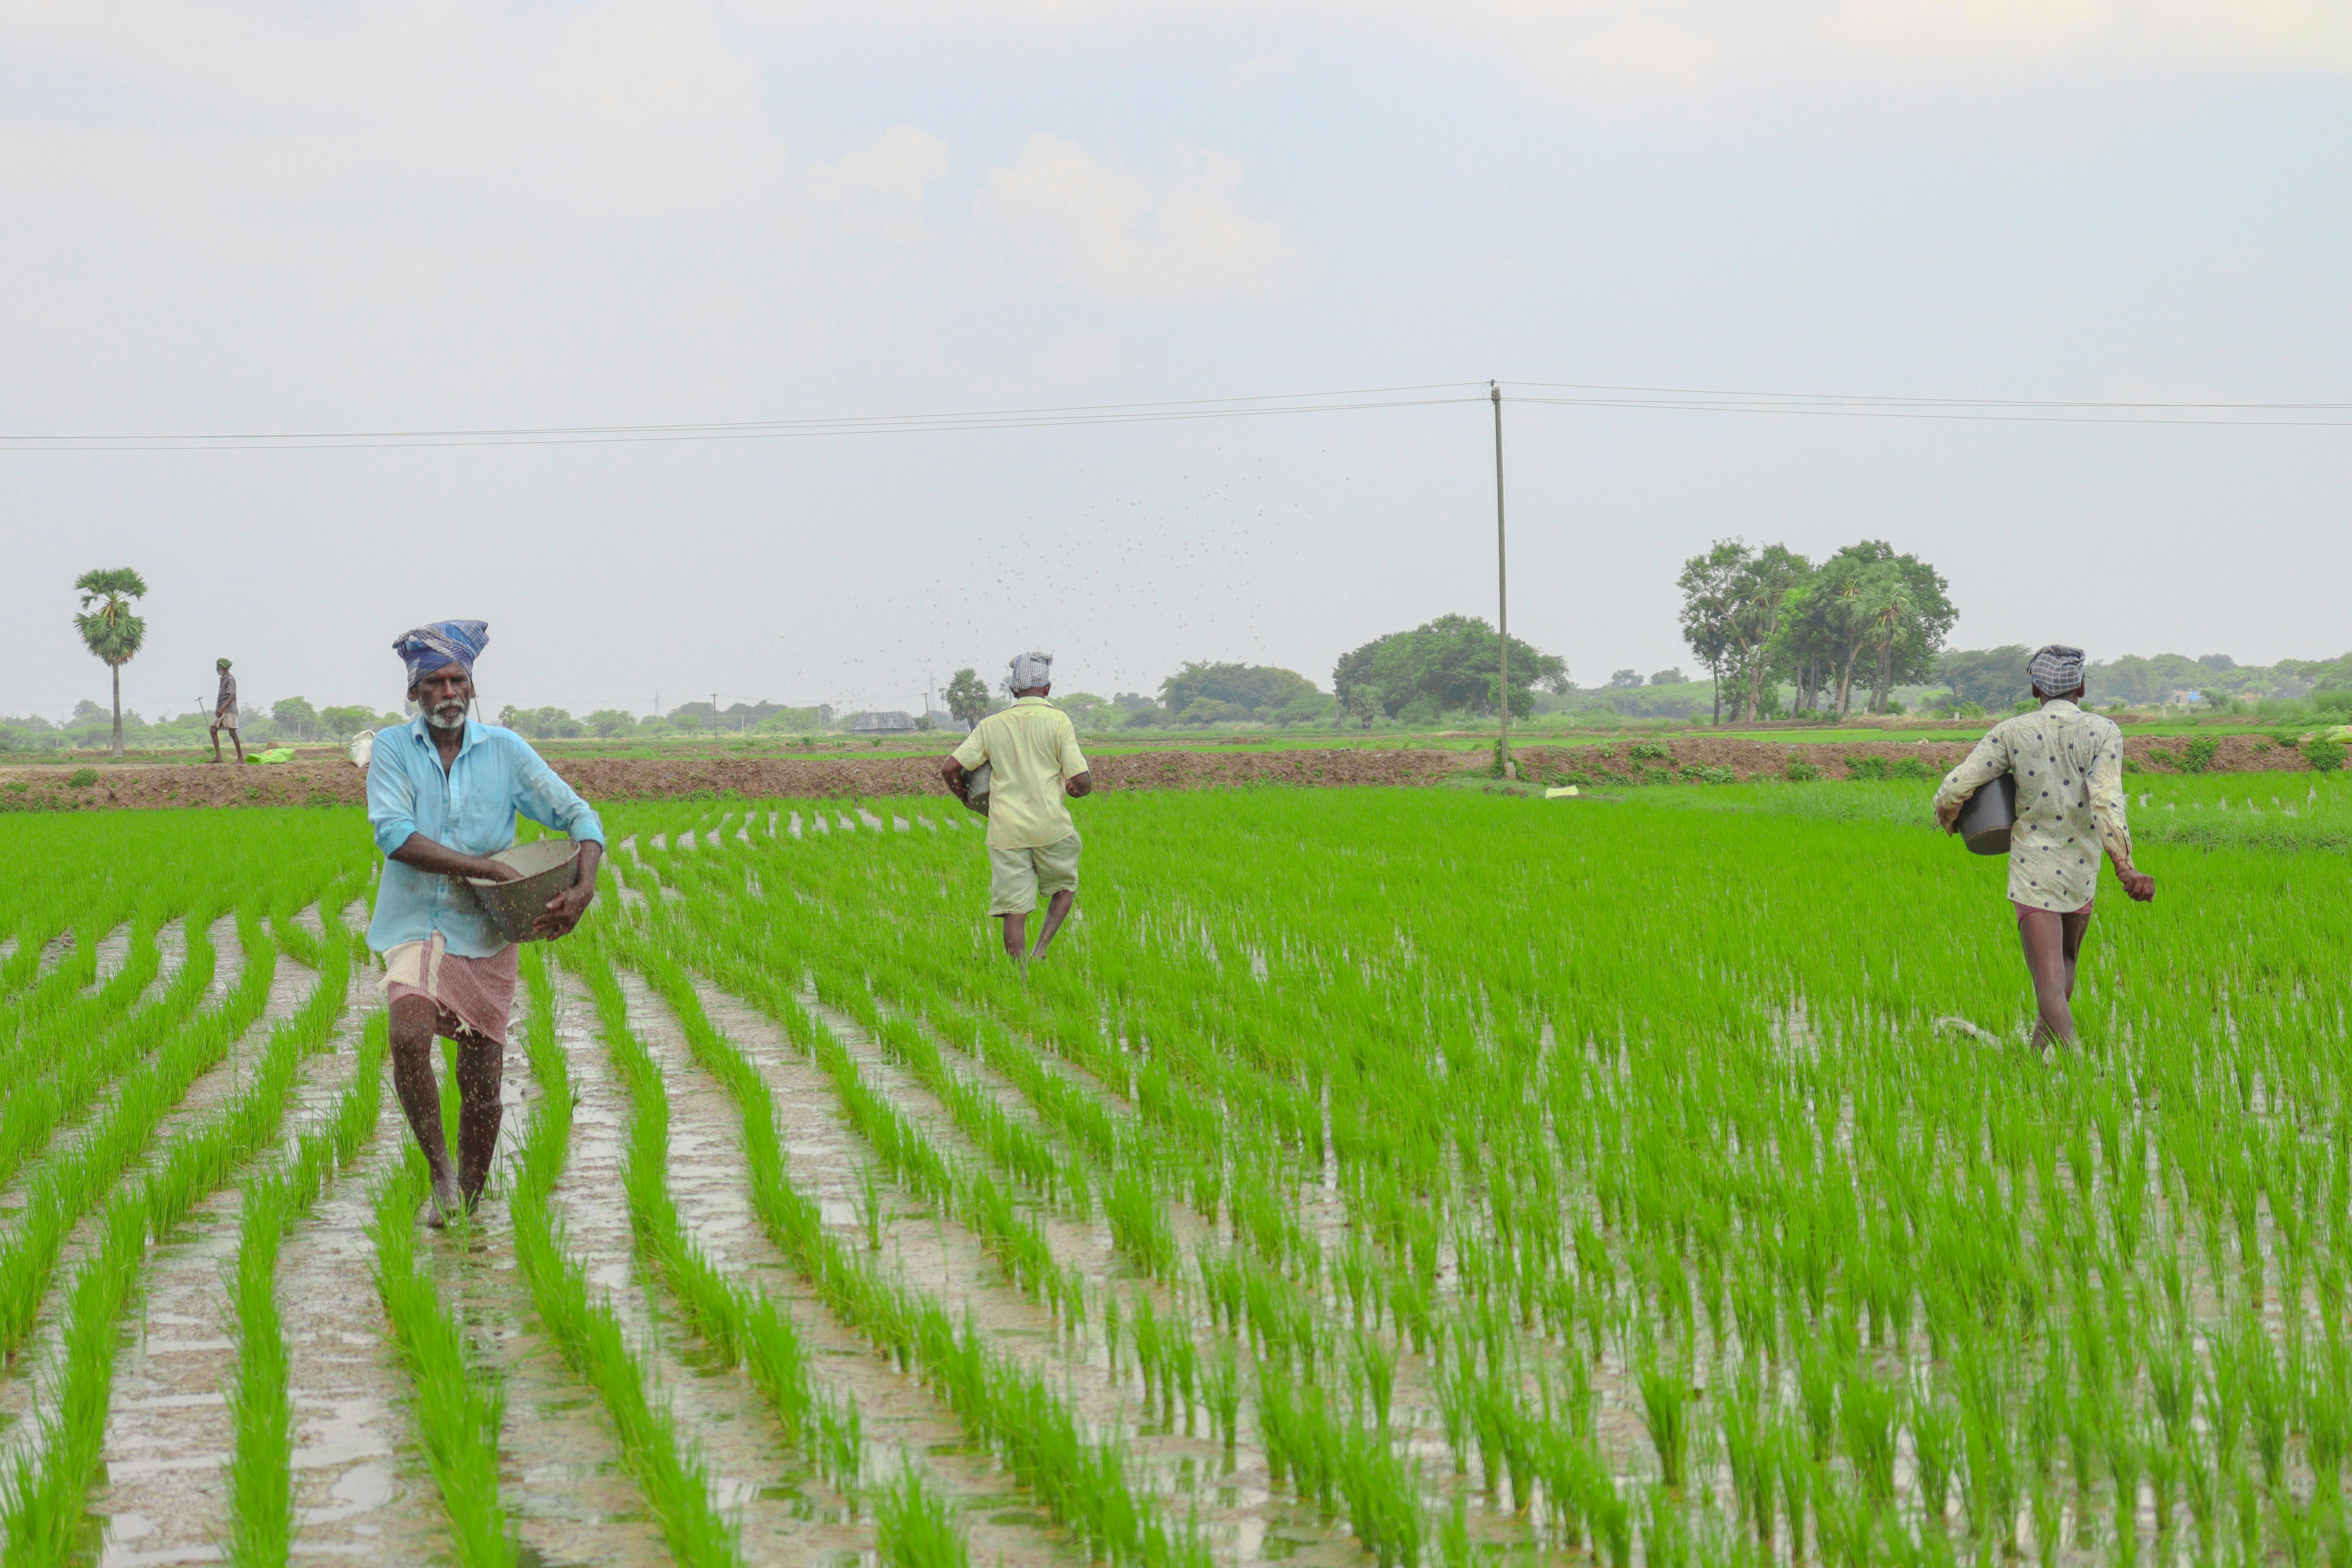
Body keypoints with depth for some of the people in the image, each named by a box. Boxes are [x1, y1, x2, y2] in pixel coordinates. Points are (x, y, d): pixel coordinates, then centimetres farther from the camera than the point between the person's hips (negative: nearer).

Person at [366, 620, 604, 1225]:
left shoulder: (505, 750, 2)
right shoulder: (393, 749, -1)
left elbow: (578, 816, 5)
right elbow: (394, 836, -14)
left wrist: (584, 887, -15)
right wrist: (488, 868, -21)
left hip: (486, 933, 2)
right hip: (417, 927, -2)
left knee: (482, 1081, 5)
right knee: (409, 1034, -28)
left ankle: (469, 1203, 23)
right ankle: (441, 1172, -12)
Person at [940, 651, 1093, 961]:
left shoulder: (991, 725, 5)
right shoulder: (1057, 721, -4)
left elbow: (949, 769, 2)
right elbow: (1081, 780, -9)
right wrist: (1077, 788, 15)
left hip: (1006, 831, 2)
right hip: (1050, 826, -2)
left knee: (1014, 911, 4)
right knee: (1065, 888, 21)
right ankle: (1040, 951, 4)